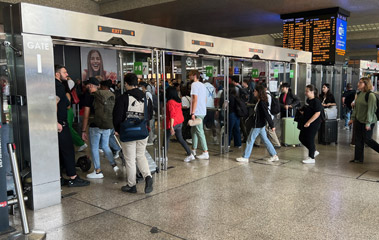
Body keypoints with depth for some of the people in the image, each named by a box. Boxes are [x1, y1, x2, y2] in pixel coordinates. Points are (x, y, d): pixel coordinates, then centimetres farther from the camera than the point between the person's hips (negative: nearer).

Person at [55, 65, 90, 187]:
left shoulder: (56, 85, 15)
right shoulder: (59, 86, -13)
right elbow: (54, 104, -25)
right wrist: (57, 123, -25)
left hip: (58, 124, 9)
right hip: (60, 125, -9)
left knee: (58, 152, 13)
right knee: (68, 150, -3)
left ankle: (58, 178, 20)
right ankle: (73, 178, 4)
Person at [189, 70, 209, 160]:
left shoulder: (194, 84, -11)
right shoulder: (202, 85, 16)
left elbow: (195, 99, -19)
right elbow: (205, 99, 19)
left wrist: (193, 113, -19)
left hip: (197, 113, -9)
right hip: (203, 112, 10)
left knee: (200, 132, -7)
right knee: (194, 130, 19)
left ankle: (205, 153, -6)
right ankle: (193, 150, 27)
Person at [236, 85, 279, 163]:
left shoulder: (262, 103, -21)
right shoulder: (259, 102, 8)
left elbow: (267, 115, -22)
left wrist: (272, 125, -22)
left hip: (258, 125, -10)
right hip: (261, 124, 10)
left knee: (250, 140, 1)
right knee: (265, 140, 14)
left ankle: (245, 157, 10)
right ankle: (274, 156, 19)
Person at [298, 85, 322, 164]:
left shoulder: (316, 101, -16)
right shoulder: (308, 100, 11)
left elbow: (317, 113, -22)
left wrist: (308, 122, -23)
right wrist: (302, 111, 7)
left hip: (313, 124, -9)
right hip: (305, 123, 9)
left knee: (309, 140, -2)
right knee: (301, 138, 12)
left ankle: (311, 158, 12)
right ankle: (314, 151, 29)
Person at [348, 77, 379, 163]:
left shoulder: (371, 95, -16)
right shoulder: (359, 94, 7)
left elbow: (370, 110, -19)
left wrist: (368, 123, -20)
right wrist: (352, 118, 12)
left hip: (368, 121, -7)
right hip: (358, 121, 7)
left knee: (367, 139, 1)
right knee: (358, 140, 9)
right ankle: (358, 159, 16)